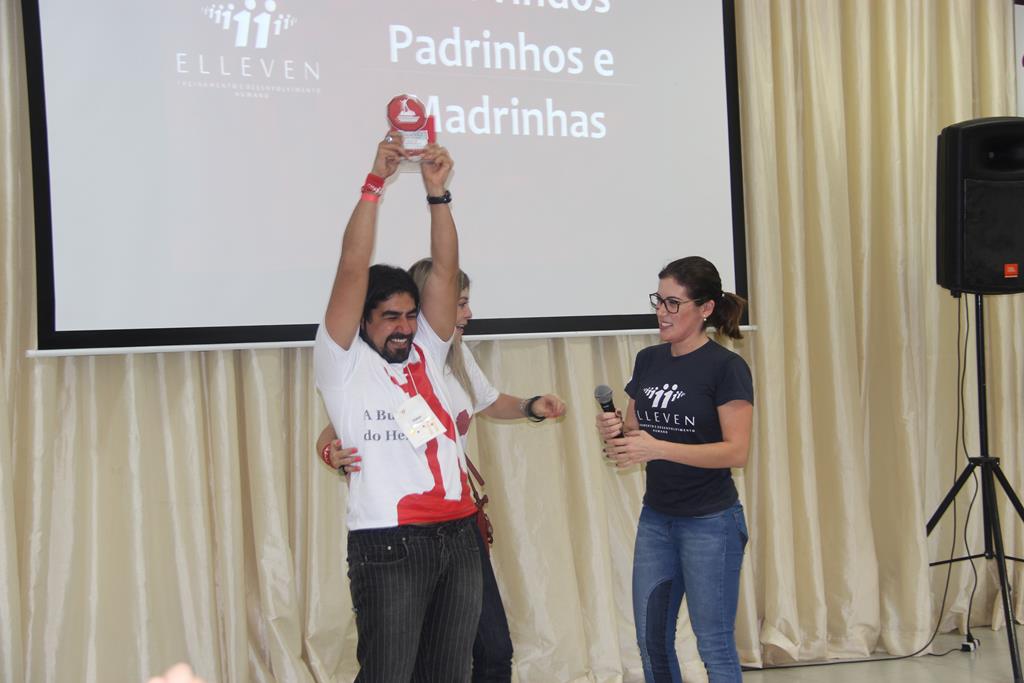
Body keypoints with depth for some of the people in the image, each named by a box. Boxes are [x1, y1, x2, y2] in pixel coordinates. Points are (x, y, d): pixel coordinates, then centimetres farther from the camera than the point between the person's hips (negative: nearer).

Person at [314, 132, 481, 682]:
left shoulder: (426, 355, 15)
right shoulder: (343, 364, 2)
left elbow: (445, 270, 8)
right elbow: (353, 269, -7)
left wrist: (437, 192, 0)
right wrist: (375, 182, -8)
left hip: (458, 535, 6)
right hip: (389, 544, -5)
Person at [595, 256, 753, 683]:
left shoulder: (726, 368, -12)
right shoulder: (648, 361, 6)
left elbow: (736, 452, -18)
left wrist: (657, 447, -26)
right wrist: (614, 432, -10)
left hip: (711, 522, -6)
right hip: (655, 517, 6)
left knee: (714, 644, 3)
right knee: (651, 640, 13)